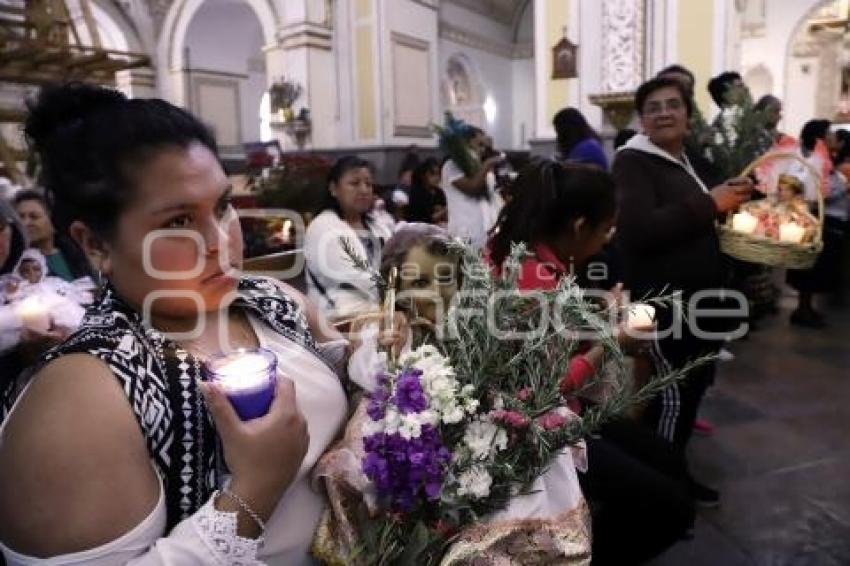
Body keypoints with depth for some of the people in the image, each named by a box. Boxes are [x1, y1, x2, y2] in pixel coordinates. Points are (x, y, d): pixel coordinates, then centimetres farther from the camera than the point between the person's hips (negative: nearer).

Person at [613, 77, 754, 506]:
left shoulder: (685, 161, 16)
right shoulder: (632, 161, -14)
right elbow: (640, 230, -29)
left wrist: (729, 198, 9)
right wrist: (710, 203, -21)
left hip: (697, 300, 10)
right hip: (661, 304, -10)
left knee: (693, 390, 17)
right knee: (669, 399, -4)